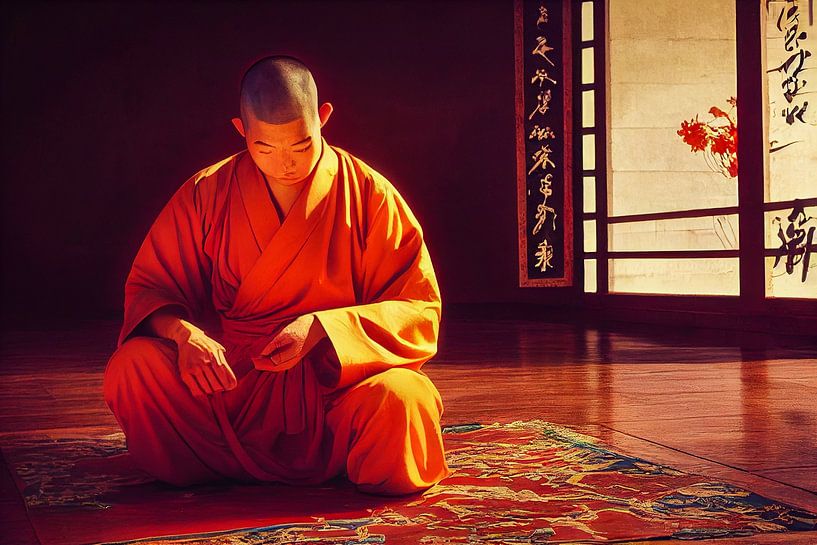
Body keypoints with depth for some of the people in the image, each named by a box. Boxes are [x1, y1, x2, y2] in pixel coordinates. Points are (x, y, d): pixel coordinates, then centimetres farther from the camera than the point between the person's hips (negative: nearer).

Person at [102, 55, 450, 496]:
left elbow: (418, 310, -2)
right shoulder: (208, 193, 3)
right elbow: (149, 286, 6)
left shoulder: (368, 194, -1)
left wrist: (321, 328, -18)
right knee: (133, 369, -26)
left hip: (338, 381, 0)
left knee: (400, 399, -35)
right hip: (231, 384, 1)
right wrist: (183, 332, -19)